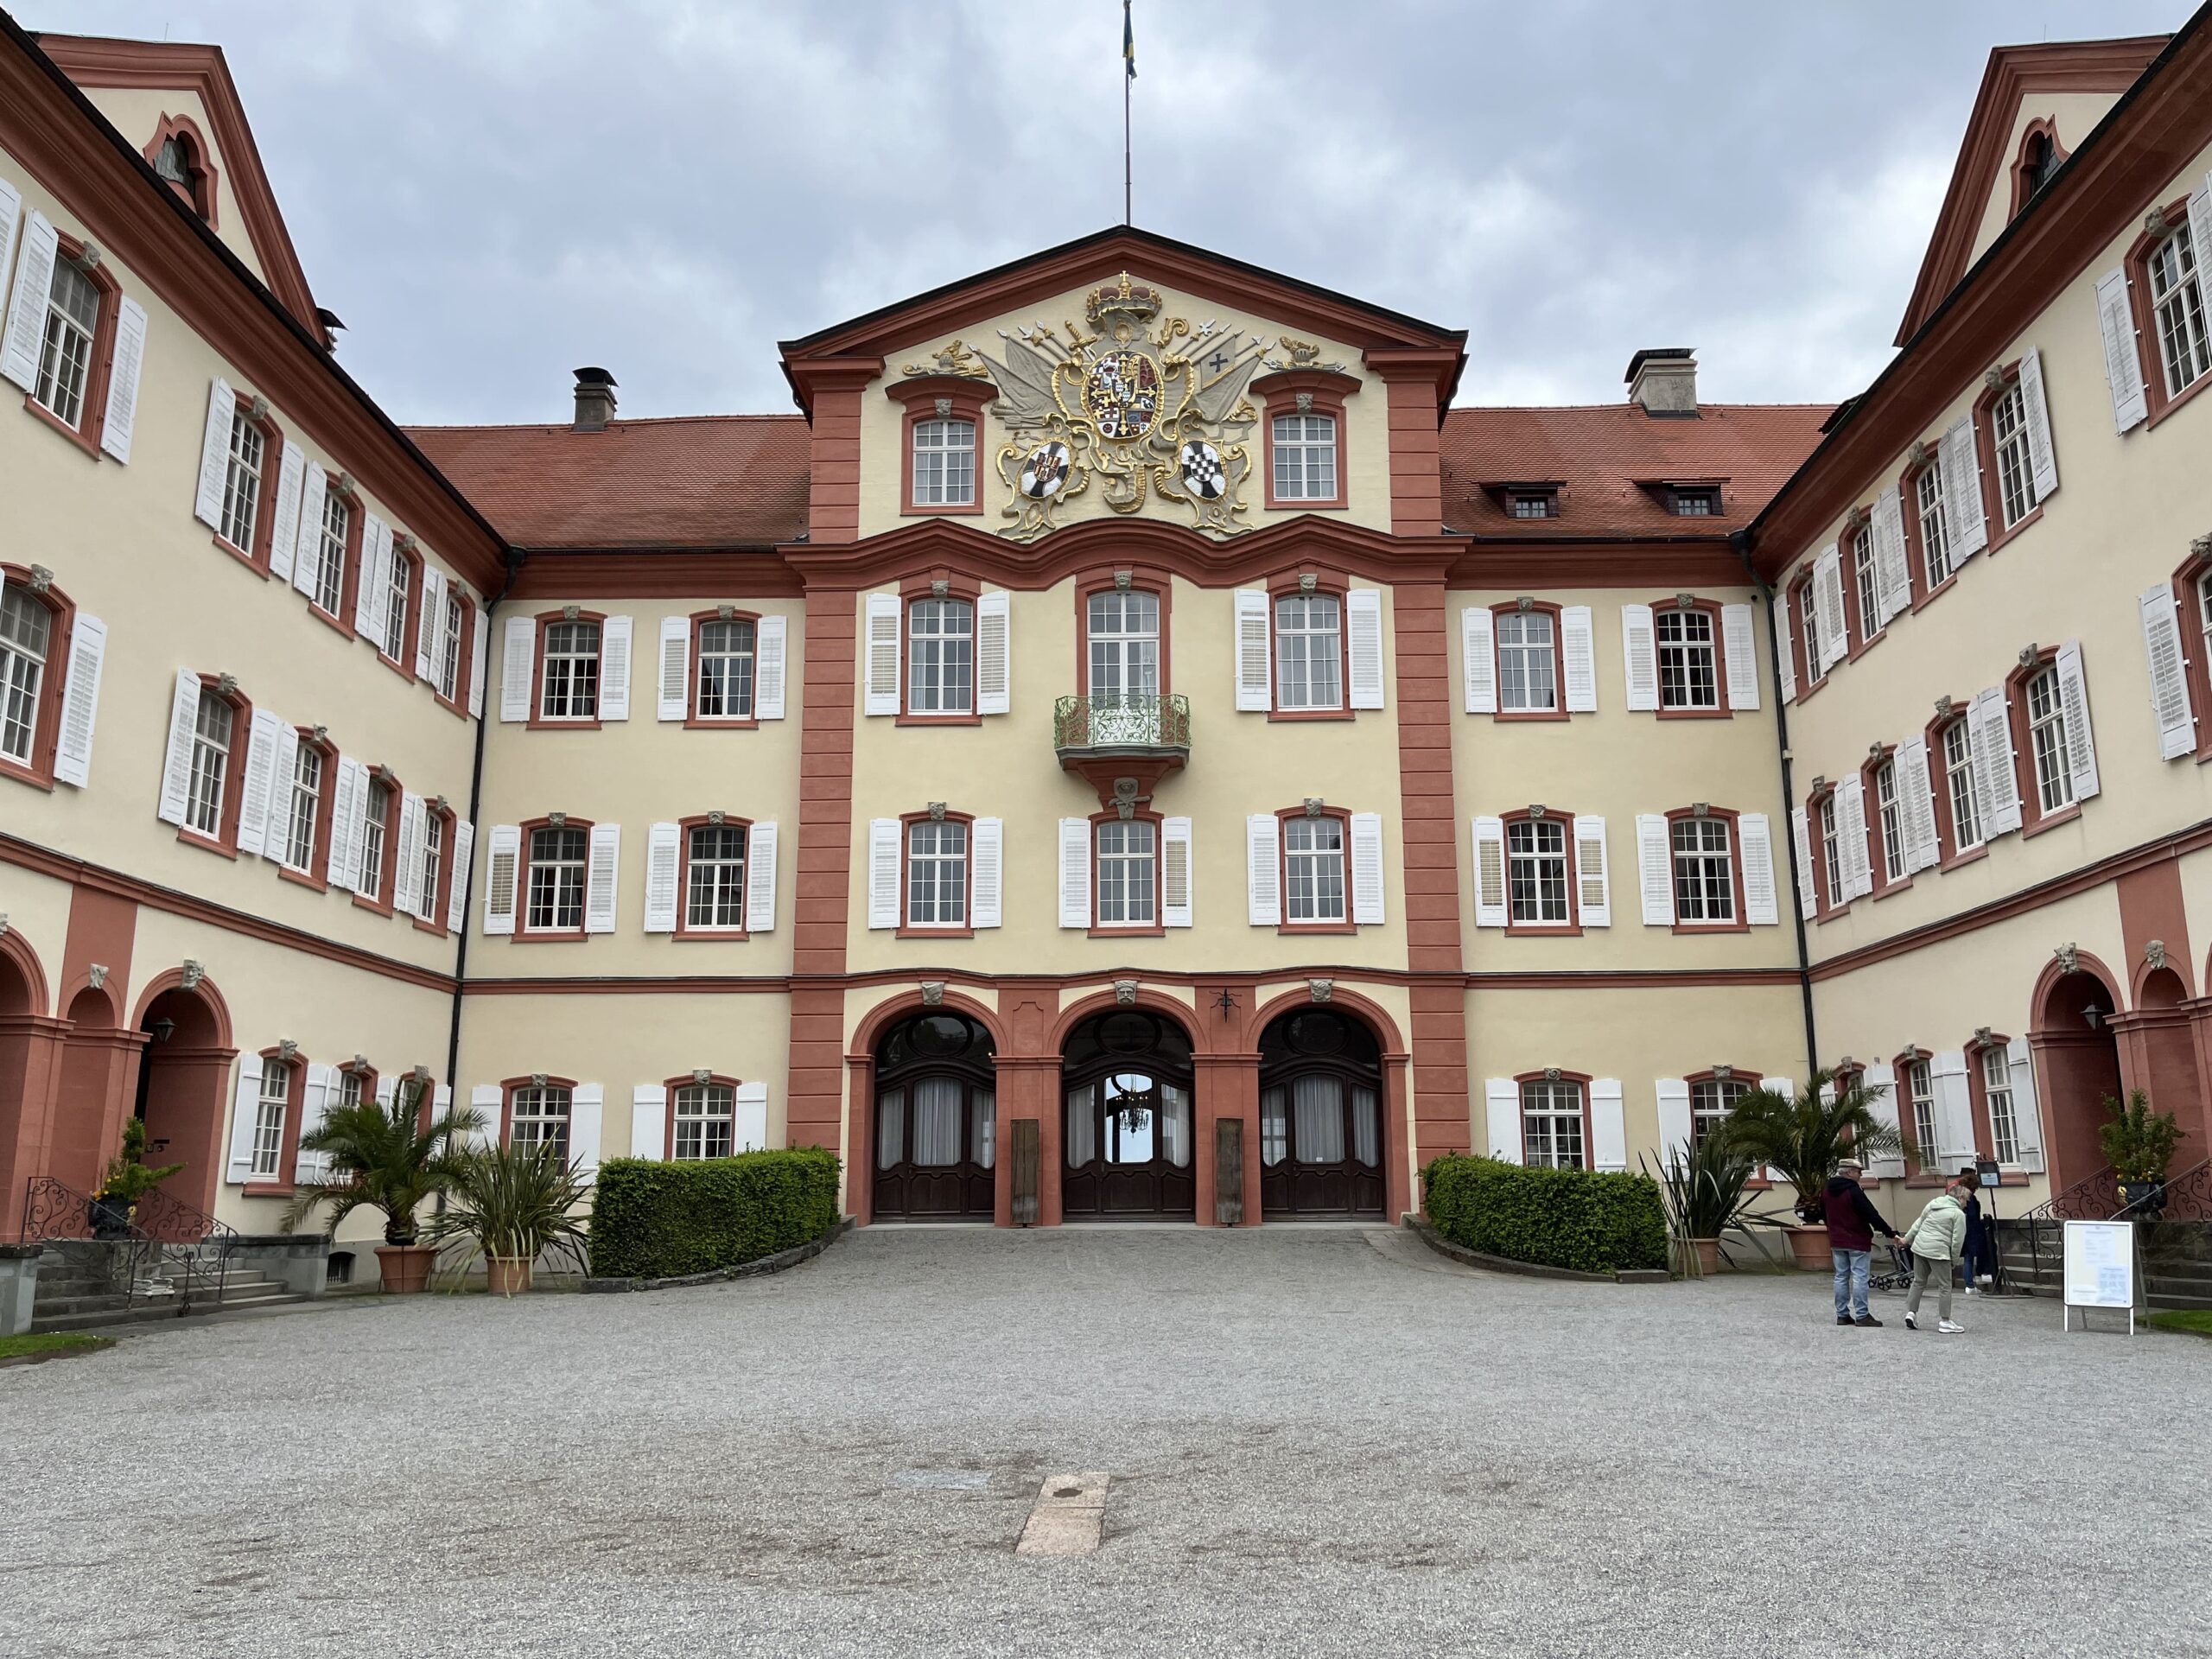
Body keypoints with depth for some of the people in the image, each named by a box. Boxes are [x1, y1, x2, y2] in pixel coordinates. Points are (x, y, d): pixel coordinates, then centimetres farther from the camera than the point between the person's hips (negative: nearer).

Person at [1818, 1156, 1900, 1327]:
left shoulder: (1827, 1192, 7)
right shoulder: (1854, 1191, -18)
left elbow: (1824, 1216, 17)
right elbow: (1872, 1215, -18)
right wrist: (1891, 1233, -12)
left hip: (1837, 1242, 7)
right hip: (1858, 1242, -7)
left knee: (1841, 1277, 11)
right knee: (1859, 1277, -4)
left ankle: (1842, 1314, 12)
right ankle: (1861, 1315, -4)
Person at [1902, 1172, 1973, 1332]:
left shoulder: (1933, 1203, 11)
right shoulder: (1958, 1214, -6)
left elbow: (1918, 1223, 17)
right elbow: (1957, 1240, -8)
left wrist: (1907, 1239, 25)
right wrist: (1954, 1259, 3)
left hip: (1919, 1247, 7)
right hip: (1938, 1251, -7)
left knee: (1918, 1282, 17)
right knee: (1944, 1287, 4)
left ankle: (1911, 1313, 16)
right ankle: (1944, 1322, 7)